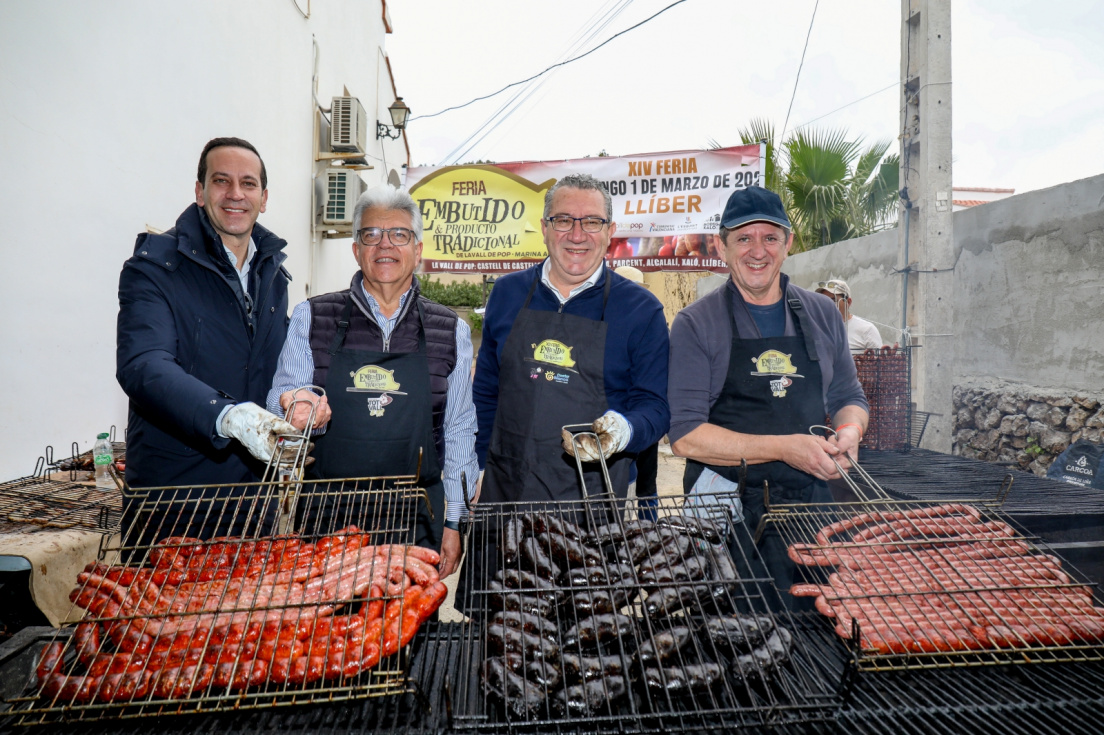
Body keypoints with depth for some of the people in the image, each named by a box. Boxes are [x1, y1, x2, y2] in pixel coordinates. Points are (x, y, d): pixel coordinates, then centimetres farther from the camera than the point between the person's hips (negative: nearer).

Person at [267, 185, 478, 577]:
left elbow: (458, 432, 6)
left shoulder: (452, 331, 3)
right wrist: (297, 408, -21)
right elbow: (280, 402, 3)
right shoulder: (311, 318, 3)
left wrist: (453, 521, 5)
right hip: (326, 517, 0)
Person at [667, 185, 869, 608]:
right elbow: (685, 436, -12)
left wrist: (849, 432, -5)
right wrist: (783, 448, -18)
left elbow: (849, 398, 18)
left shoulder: (821, 315, 8)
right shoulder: (696, 324, -6)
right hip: (725, 508, -3)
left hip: (810, 507, 4)